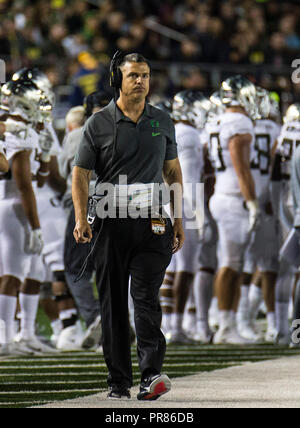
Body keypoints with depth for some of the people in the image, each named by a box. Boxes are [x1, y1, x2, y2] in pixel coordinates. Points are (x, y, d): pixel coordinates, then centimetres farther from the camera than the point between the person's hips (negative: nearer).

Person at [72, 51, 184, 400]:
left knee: (146, 296, -13)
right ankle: (118, 382, 8)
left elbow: (173, 171, 18)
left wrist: (178, 220, 13)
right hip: (110, 224, -1)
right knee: (113, 303, 2)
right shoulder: (99, 123, 2)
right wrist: (81, 218, -13)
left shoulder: (162, 122, 11)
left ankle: (152, 374, -21)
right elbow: (80, 174, 1)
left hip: (152, 224, 1)